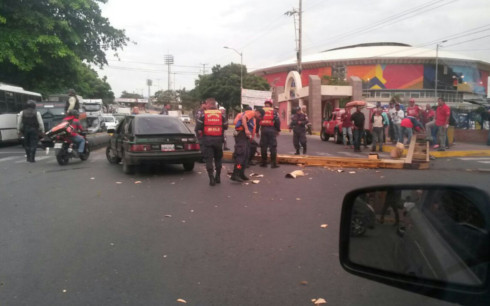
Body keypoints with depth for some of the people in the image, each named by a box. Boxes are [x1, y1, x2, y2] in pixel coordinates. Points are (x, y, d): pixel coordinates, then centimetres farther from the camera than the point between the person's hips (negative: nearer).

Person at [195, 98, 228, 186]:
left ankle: (211, 179, -5)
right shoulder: (221, 114, 2)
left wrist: (201, 132, 11)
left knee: (209, 159, 2)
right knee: (218, 159, 17)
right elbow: (225, 127, 5)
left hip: (207, 140, -2)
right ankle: (218, 177, 23)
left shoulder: (203, 115, -5)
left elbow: (198, 128, -7)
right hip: (218, 140, 2)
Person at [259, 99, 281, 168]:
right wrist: (278, 130, 6)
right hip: (272, 130, -2)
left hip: (263, 130, 2)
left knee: (263, 146, 8)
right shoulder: (274, 111, 5)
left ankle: (264, 162, 11)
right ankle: (273, 163, -3)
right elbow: (277, 121, -5)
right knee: (273, 147, 0)